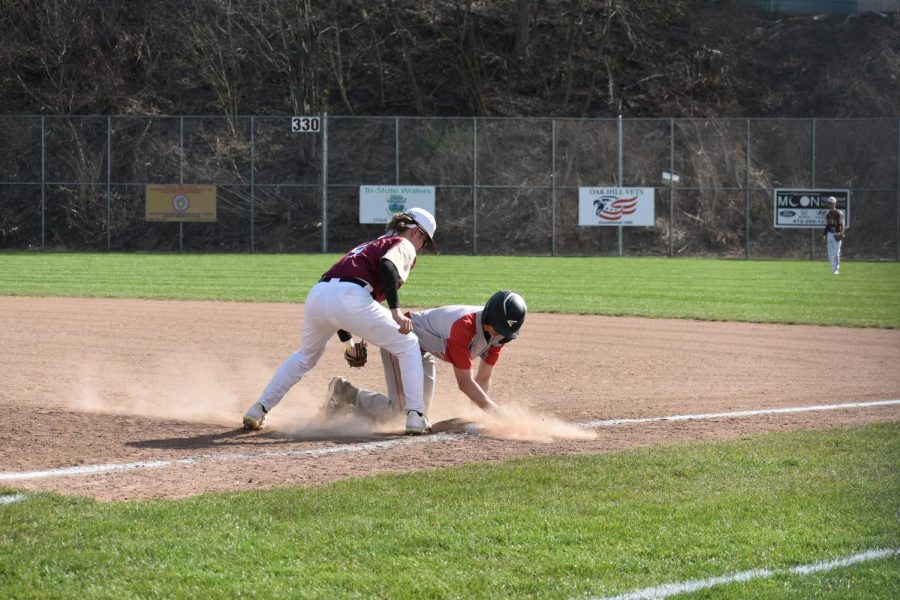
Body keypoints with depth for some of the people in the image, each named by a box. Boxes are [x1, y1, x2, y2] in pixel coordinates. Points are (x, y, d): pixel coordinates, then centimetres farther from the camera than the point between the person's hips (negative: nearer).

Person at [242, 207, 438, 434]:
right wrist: (396, 311, -19)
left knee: (306, 356, 33)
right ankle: (415, 416, 1)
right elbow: (387, 265, -12)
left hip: (317, 295, 7)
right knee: (408, 346, 10)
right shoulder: (404, 246, 13)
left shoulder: (368, 245, 36)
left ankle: (259, 409, 29)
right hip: (350, 299, -7)